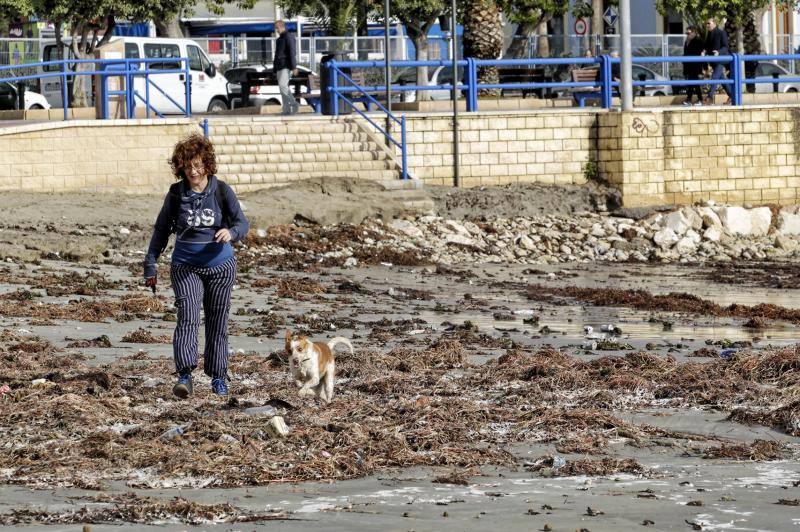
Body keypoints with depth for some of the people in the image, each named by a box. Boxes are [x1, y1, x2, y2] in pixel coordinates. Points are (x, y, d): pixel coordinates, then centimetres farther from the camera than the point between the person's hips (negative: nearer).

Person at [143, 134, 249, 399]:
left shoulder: (222, 191, -5)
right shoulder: (176, 193, -2)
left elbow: (242, 223, -4)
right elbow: (161, 230, 7)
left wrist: (230, 232, -28)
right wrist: (150, 265, 6)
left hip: (220, 265, 1)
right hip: (185, 266, -1)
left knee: (217, 322, 7)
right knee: (187, 317, -17)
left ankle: (218, 377, 20)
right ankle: (184, 375, -28)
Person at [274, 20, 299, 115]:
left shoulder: (288, 37, -6)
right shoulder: (279, 39, 21)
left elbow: (292, 52, -15)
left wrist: (294, 67, -23)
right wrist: (274, 69, 22)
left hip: (287, 67, -9)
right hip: (280, 67, 9)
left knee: (282, 86, -21)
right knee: (283, 88, 3)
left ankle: (294, 104, -10)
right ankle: (287, 110, 1)